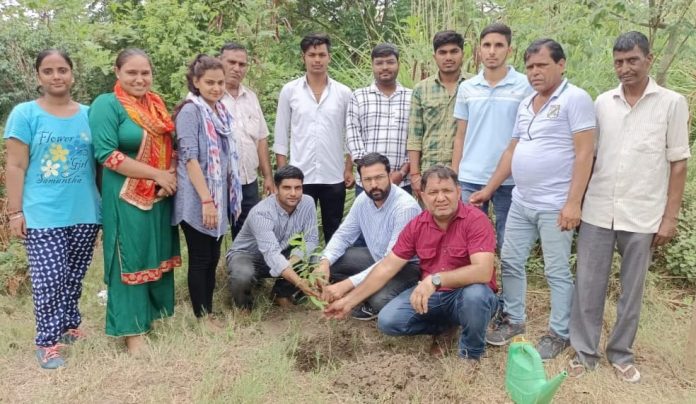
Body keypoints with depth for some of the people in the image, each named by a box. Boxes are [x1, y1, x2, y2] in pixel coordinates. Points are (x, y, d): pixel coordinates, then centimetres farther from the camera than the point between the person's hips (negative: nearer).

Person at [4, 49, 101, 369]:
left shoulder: (89, 114, 8)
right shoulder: (25, 113, -1)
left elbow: (100, 162, 14)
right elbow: (15, 167, -3)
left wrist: (105, 204, 13)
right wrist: (15, 211, -7)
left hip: (85, 213, 3)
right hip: (42, 215, -3)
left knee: (74, 277, 14)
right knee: (48, 279, -4)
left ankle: (70, 326, 32)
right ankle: (47, 342, 10)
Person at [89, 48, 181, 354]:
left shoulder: (157, 103, 10)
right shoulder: (107, 105, -10)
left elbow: (169, 146, 15)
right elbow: (107, 155, -19)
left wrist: (171, 177, -6)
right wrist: (157, 174, -18)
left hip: (161, 196, 7)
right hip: (127, 198, -7)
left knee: (158, 255, 15)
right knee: (130, 260, 1)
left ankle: (157, 312, 32)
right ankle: (132, 328, 13)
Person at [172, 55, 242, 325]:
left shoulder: (221, 112, 12)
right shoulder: (190, 111, -11)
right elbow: (190, 158, -18)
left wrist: (233, 198, 16)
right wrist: (206, 200, -22)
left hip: (220, 199, 7)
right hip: (198, 202, -7)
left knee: (213, 259, 13)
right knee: (200, 260, 2)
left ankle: (209, 314, 24)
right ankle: (202, 319, 13)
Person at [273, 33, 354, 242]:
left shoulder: (343, 93, 2)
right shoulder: (289, 90, 1)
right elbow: (281, 135, 3)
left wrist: (349, 169, 1)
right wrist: (282, 171, -1)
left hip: (334, 176, 1)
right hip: (299, 176, 0)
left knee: (334, 232, 11)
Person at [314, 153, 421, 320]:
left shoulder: (406, 207, -31)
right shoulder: (363, 200, -8)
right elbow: (343, 235, 0)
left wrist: (347, 284, -40)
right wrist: (325, 261, -21)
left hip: (406, 265, -7)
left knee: (379, 300, -34)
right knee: (330, 263, -8)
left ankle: (373, 303, 2)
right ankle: (368, 296, 3)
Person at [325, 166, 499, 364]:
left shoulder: (476, 220, -19)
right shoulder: (417, 225, -5)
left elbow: (483, 271, -31)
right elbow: (387, 267, -2)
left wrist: (435, 280, -41)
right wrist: (349, 301, -5)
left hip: (466, 293, -4)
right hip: (430, 294, 4)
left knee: (475, 295, -38)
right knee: (388, 321, -15)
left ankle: (471, 353, -6)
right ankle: (443, 325, 12)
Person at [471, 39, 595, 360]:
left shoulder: (575, 99, -9)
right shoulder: (525, 105, 13)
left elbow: (584, 154, -14)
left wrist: (573, 202, -19)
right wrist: (489, 189, 15)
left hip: (555, 206, -7)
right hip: (520, 202, 7)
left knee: (557, 271, 4)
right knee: (510, 262, 13)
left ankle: (559, 333, 20)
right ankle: (513, 319, 30)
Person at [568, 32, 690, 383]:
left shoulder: (672, 103, -1)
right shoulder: (601, 103, 5)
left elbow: (678, 163, 0)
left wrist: (670, 217, -4)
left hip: (642, 216, -1)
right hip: (597, 212, 2)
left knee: (631, 290, 11)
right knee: (588, 286, 6)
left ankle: (621, 353, 27)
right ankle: (584, 352, 19)